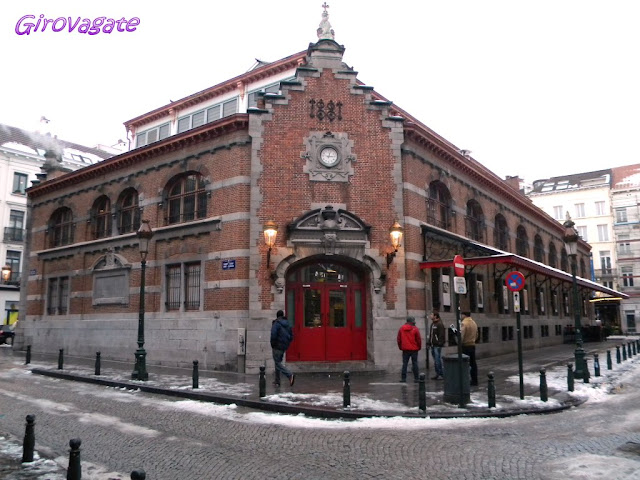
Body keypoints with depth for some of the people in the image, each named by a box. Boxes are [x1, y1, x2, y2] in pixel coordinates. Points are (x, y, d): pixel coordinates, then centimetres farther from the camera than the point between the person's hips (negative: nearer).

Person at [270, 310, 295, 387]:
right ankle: (277, 381, 20)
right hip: (284, 346, 7)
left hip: (277, 346, -7)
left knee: (278, 363, -4)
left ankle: (290, 375, -20)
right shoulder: (287, 324, 10)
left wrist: (273, 345, -8)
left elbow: (273, 335, -20)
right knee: (278, 362, 17)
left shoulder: (276, 323, -12)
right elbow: (291, 336, 13)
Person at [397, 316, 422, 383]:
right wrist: (419, 347, 8)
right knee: (414, 363, 5)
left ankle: (403, 378, 5)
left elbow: (399, 339, 6)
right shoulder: (415, 329, -8)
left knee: (404, 363, 6)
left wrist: (400, 347, 15)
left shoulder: (401, 329, 2)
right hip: (414, 349, -2)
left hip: (405, 349, 2)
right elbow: (419, 339, -6)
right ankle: (416, 378, 7)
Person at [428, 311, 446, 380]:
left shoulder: (440, 324, -12)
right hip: (433, 345, 9)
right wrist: (429, 342, 18)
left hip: (437, 345, -9)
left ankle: (441, 374, 0)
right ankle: (438, 374, 19)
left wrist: (440, 343, -22)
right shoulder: (432, 324, 17)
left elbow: (441, 335, -18)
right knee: (435, 361, 12)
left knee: (438, 360, -7)